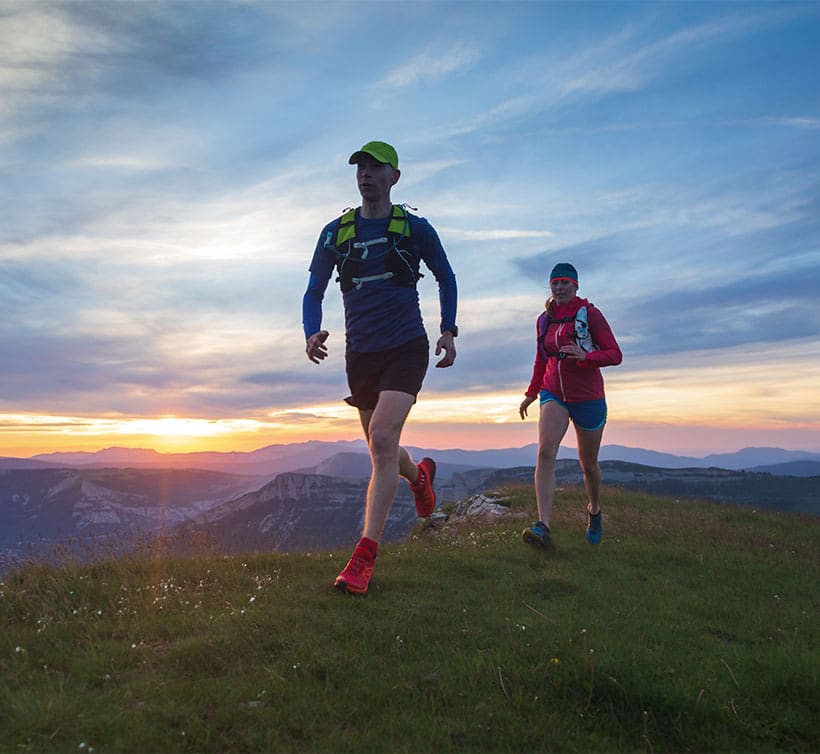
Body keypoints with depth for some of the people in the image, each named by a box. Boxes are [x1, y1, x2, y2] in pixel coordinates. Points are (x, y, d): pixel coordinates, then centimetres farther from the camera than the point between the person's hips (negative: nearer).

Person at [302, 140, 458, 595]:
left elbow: (446, 278, 14)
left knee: (383, 438, -21)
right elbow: (314, 292, 7)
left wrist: (448, 330, 3)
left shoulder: (415, 228, 1)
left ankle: (364, 557, -15)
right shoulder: (335, 233, 6)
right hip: (360, 353, 4)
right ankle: (419, 475, 50)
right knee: (381, 448, 14)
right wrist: (312, 332, -13)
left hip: (407, 348, -3)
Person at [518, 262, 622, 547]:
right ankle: (543, 526, -27)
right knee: (545, 453, -21)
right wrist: (531, 394, 20)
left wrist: (585, 356, -27)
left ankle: (594, 511, 41)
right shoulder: (545, 319, 8)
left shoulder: (589, 314, -6)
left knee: (588, 464, 12)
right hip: (554, 395, 3)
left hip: (588, 398, -2)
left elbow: (615, 354, -10)